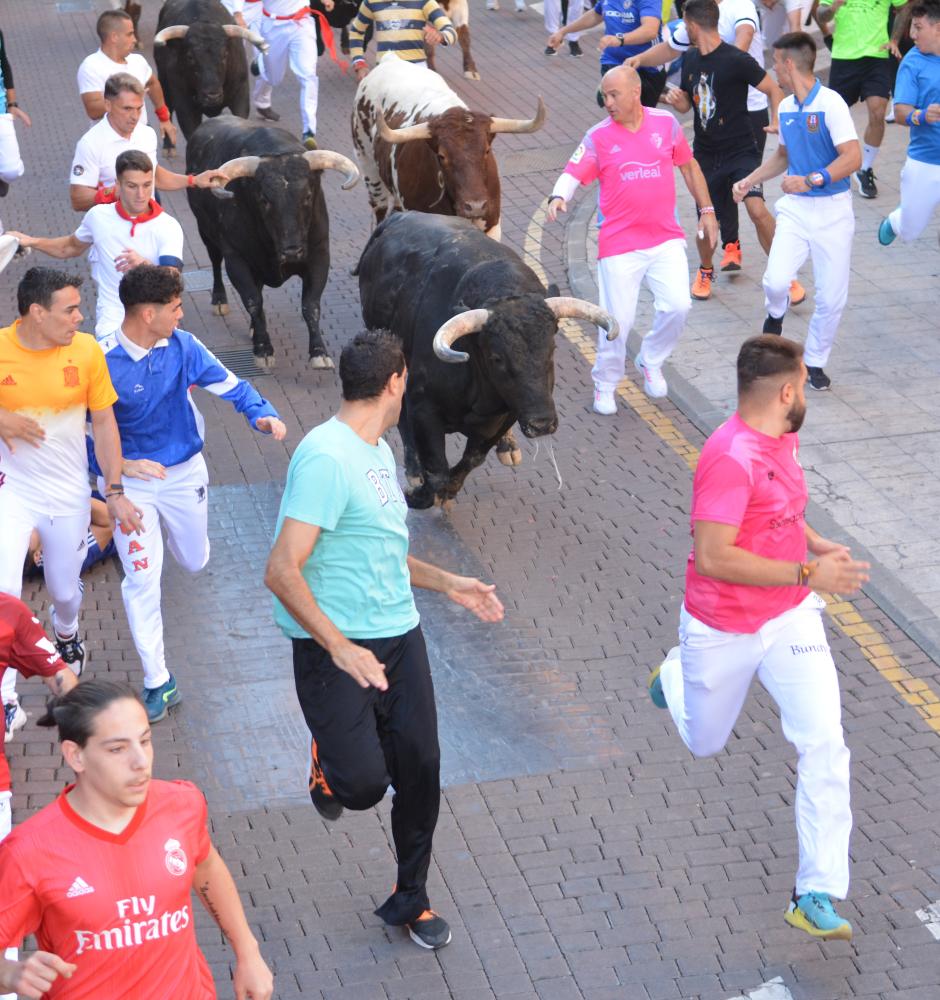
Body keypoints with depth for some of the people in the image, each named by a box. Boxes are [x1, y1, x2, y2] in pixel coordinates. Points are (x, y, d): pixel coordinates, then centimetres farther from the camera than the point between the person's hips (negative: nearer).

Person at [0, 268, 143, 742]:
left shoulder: (86, 351, -10)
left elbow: (104, 422, -1)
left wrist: (115, 492, -3)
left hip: (68, 492, 2)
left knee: (64, 589, 17)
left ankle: (66, 635, 54)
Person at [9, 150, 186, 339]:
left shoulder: (168, 227, -7)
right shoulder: (99, 216, 3)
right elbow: (72, 247, 26)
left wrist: (145, 265, -39)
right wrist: (31, 242, 17)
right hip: (113, 324, -1)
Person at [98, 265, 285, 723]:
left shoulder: (182, 347, -10)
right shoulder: (102, 362, -22)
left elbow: (226, 382, -7)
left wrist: (261, 413, -27)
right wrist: (117, 465, -29)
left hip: (185, 473, 4)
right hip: (131, 481, -4)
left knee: (194, 562, 23)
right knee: (142, 579, -8)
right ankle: (158, 682, 3)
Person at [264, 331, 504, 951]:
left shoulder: (379, 451, 13)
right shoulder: (326, 457, -18)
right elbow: (282, 572, -22)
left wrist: (447, 583, 21)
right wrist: (341, 648, -25)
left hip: (400, 635, 8)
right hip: (336, 646, -8)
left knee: (419, 771, 9)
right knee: (364, 784, -15)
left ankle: (410, 900, 30)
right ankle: (327, 763, 23)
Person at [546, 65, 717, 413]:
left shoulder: (665, 123, 1)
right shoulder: (598, 136, -4)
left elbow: (689, 166, 14)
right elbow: (573, 174, -13)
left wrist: (706, 210, 15)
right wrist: (558, 196, -35)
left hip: (666, 239, 2)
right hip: (620, 243, -2)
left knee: (677, 305, -11)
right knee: (617, 319, -2)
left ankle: (650, 361, 18)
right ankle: (605, 386, 20)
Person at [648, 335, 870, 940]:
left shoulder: (782, 438, 0)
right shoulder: (732, 458, -28)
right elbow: (712, 557, -34)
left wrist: (816, 544, 3)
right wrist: (807, 573, -32)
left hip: (789, 618, 6)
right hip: (724, 631, -6)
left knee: (824, 743, -9)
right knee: (705, 744, 19)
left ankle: (817, 896, -4)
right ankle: (675, 673, 54)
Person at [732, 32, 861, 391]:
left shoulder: (830, 103, -14)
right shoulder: (785, 107, 8)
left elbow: (852, 158, -20)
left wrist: (811, 180, -28)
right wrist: (749, 181, 18)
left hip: (833, 209, -4)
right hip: (795, 208, 4)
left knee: (832, 297, -1)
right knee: (776, 281, -16)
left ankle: (814, 362, 18)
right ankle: (775, 315, 19)